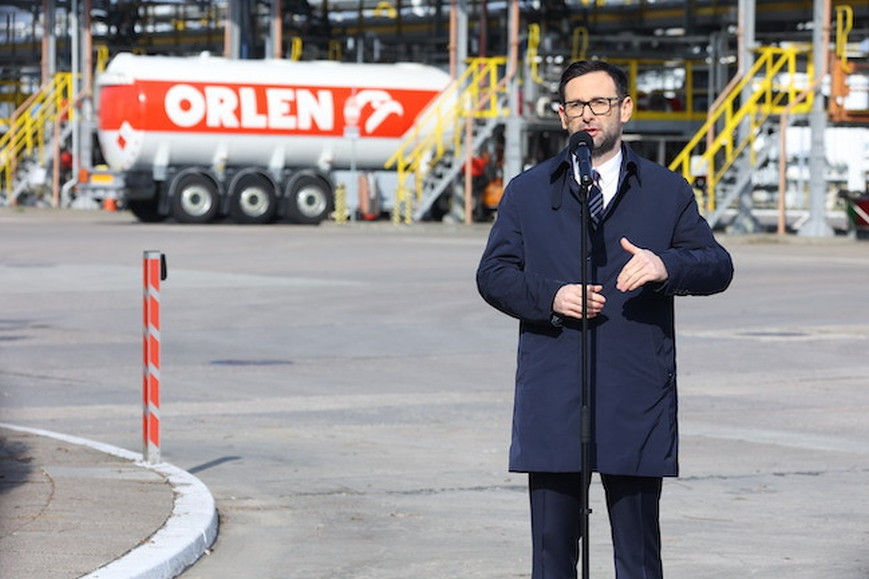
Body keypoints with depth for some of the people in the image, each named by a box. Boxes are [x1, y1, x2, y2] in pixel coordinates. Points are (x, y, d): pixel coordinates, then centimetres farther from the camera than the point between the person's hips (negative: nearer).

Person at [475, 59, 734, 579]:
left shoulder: (667, 191, 11)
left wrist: (667, 266, -17)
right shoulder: (527, 192, 14)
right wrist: (548, 298, -10)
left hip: (636, 398, -1)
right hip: (552, 396, 1)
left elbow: (718, 266, 4)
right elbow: (494, 274, 9)